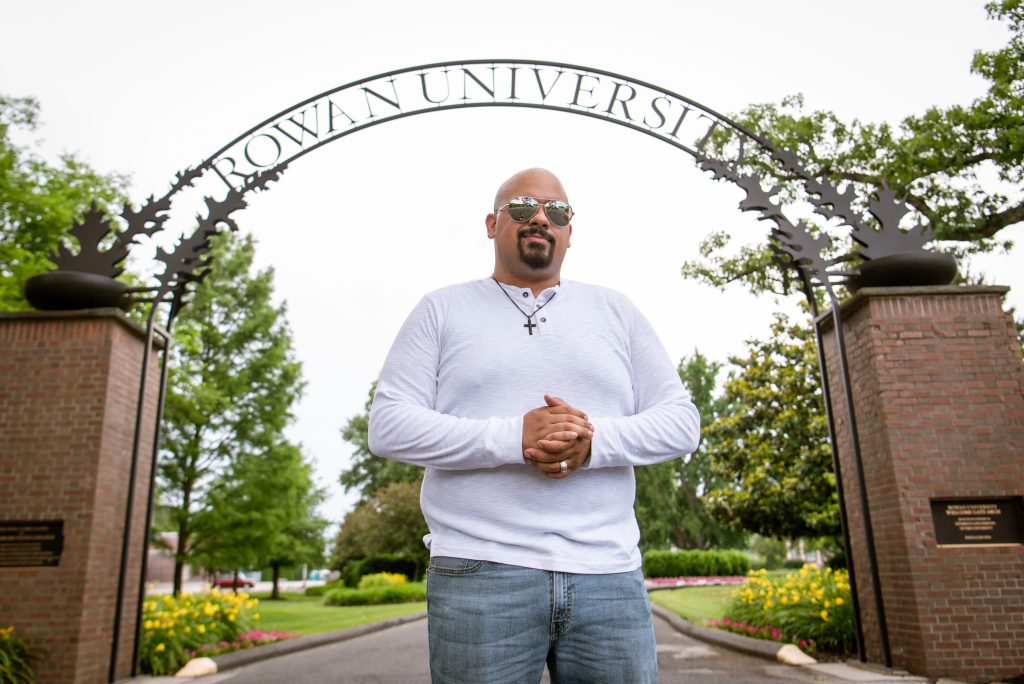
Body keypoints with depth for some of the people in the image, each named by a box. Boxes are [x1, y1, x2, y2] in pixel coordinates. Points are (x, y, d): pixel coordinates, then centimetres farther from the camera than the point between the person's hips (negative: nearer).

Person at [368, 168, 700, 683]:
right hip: (480, 573, -2)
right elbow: (388, 426, -2)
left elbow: (681, 420, 9)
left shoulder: (616, 312, 15)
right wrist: (513, 437, -15)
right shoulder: (441, 311, 9)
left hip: (609, 576, 3)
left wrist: (594, 441, -12)